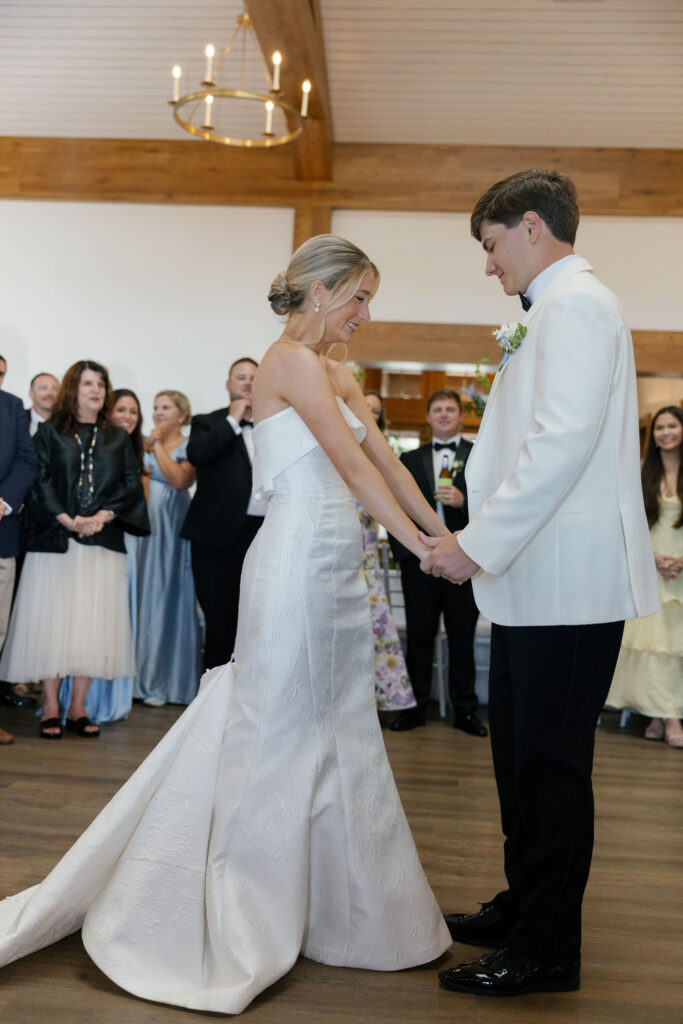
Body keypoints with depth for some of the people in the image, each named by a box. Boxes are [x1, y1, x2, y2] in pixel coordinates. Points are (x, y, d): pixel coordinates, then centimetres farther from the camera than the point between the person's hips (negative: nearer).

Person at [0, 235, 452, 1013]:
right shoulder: (293, 360, -11)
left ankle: (345, 904, 30)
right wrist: (421, 547, -14)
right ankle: (241, 923, 17)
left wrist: (448, 533, 7)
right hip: (299, 562, -9)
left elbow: (384, 460, 13)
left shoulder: (335, 372, 17)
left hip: (332, 567, 9)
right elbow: (353, 464, -16)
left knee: (336, 735, 15)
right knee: (276, 736, 0)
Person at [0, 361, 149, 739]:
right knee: (52, 620, -2)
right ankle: (51, 707, 6)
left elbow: (131, 484, 7)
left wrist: (102, 515, -9)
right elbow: (39, 479, -1)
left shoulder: (118, 438, 15)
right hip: (55, 540, -2)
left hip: (103, 542, 2)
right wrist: (66, 519, -14)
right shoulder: (49, 432, 8)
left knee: (92, 623, 1)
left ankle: (78, 708, 9)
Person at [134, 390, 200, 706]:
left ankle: (164, 681, 9)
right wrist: (146, 445, -2)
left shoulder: (190, 447, 2)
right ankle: (142, 677, 13)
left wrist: (158, 445, -7)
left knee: (168, 598, 0)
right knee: (143, 596, 4)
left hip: (171, 528, -4)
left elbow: (179, 480, -15)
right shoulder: (144, 444, 15)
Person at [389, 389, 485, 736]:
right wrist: (401, 550, 3)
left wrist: (463, 501, -18)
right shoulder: (410, 459, 14)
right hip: (419, 560, 2)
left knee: (462, 638, 6)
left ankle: (465, 710, 17)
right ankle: (416, 706, 18)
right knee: (418, 637, 7)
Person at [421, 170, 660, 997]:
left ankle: (547, 951, 16)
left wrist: (480, 546, -21)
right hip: (538, 581, 10)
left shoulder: (575, 304, -11)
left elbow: (564, 440, -23)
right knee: (521, 753, 17)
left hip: (568, 584, -10)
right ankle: (522, 909, 33)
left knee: (551, 764, 0)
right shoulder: (558, 310, 20)